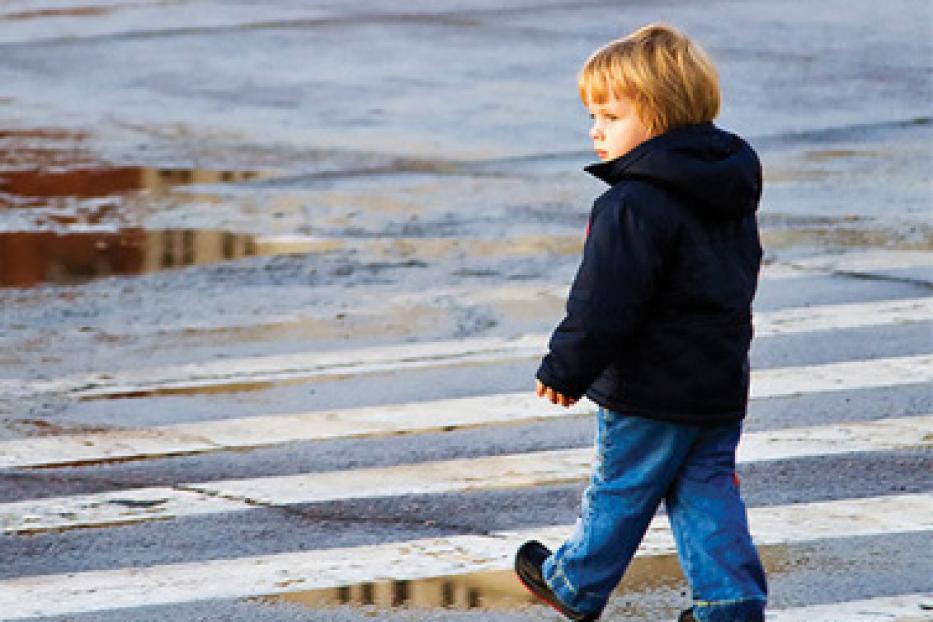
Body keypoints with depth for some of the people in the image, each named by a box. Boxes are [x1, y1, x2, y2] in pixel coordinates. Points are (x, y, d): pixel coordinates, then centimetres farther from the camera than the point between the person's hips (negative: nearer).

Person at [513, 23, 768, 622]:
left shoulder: (634, 207, -22)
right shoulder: (732, 195, 8)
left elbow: (604, 306, -23)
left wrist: (565, 370, -12)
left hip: (650, 392, -8)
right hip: (722, 386, 8)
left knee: (618, 491, 9)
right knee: (707, 494, 11)